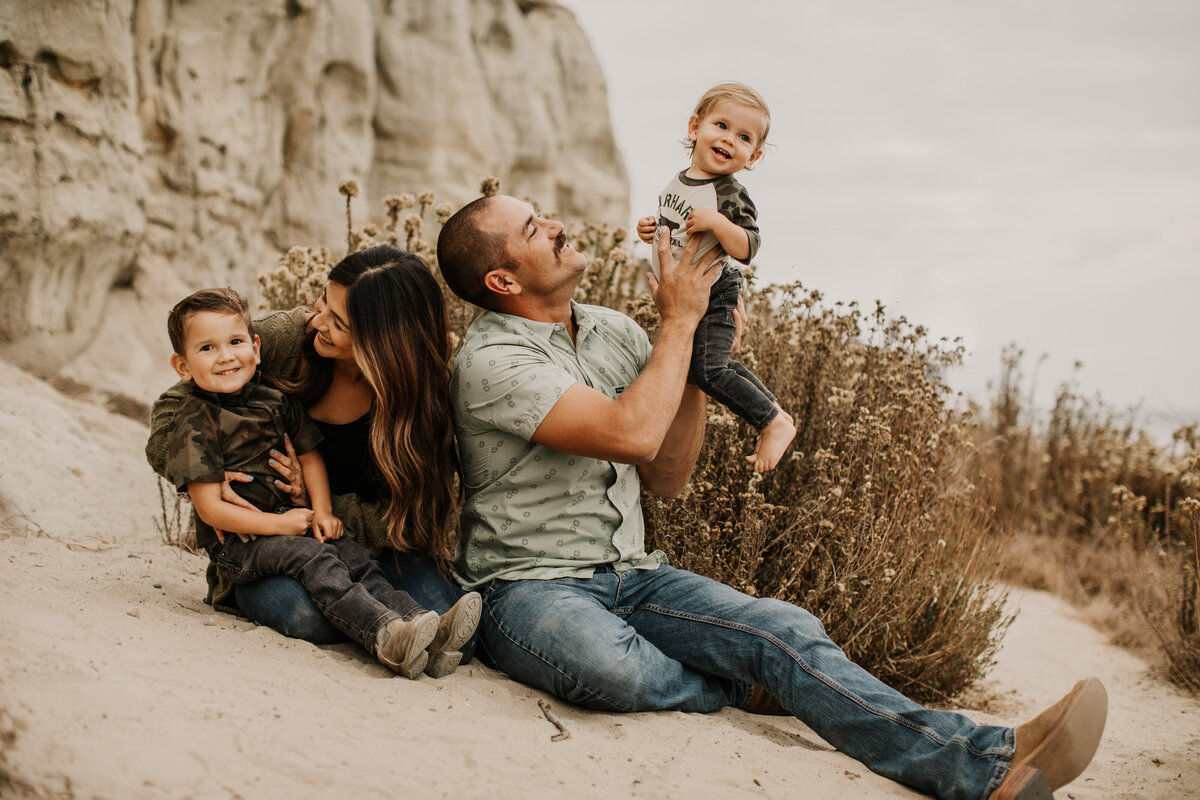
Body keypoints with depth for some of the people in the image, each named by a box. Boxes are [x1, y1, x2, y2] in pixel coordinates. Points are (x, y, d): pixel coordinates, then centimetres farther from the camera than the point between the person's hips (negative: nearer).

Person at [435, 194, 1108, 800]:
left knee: (783, 630, -20)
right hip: (529, 590, -6)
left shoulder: (614, 331, 12)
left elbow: (668, 478, 12)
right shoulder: (491, 360, -13)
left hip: (631, 574, 6)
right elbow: (631, 433, -26)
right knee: (610, 665, -40)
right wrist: (680, 320, -12)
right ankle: (744, 687, -6)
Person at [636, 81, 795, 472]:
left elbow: (746, 249, -26)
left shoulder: (731, 196, -18)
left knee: (709, 370, -16)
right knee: (719, 365, 18)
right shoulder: (677, 183, 5)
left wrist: (717, 222, -38)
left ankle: (775, 423, -2)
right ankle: (772, 409, 33)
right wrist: (652, 229, 2)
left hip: (712, 296, -9)